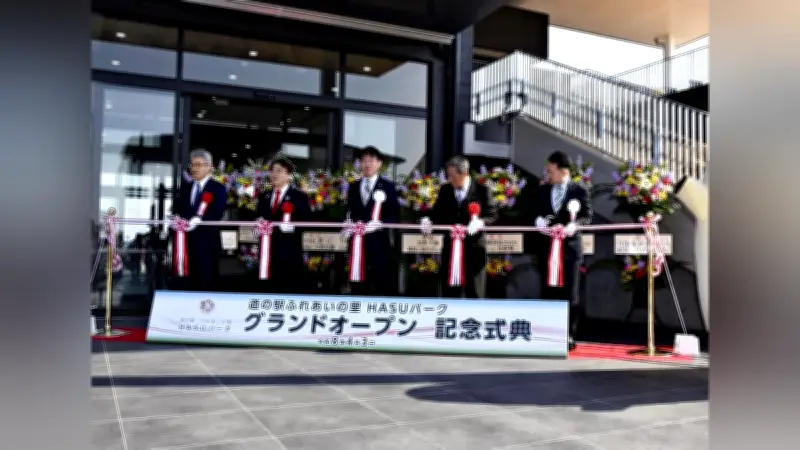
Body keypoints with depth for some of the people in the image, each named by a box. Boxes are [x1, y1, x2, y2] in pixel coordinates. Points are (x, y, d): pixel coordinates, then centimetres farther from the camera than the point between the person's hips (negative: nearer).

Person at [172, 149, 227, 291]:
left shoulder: (218, 188, 1)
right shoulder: (185, 187, 18)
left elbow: (217, 214, -13)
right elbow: (177, 209, 11)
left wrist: (199, 219, -27)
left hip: (207, 243, -4)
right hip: (187, 241, 5)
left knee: (206, 282, -1)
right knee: (188, 280, 7)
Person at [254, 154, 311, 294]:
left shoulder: (299, 196, 2)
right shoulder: (264, 197, 19)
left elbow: (306, 222, -5)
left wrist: (292, 226, -21)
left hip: (290, 254, -5)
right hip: (268, 253, 5)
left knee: (291, 291, -3)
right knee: (270, 290, 6)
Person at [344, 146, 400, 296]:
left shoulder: (388, 186, 3)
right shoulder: (353, 187, 15)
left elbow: (395, 215, -2)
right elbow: (348, 212, 15)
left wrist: (380, 224, -18)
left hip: (379, 244, -3)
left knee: (381, 286, 0)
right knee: (358, 286, 6)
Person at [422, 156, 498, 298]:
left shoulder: (482, 190, -3)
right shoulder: (445, 190, 6)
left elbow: (492, 214, -4)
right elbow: (437, 212, 8)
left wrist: (480, 223, -23)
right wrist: (428, 220, -13)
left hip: (474, 247, -3)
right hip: (450, 246, 3)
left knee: (474, 292, 6)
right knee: (449, 291, 8)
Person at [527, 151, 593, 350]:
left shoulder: (580, 190, 1)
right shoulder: (541, 191, 11)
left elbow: (587, 216, -5)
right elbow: (531, 213, 9)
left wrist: (574, 225, -25)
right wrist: (538, 220, -14)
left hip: (570, 247, -3)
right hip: (546, 248, 3)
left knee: (570, 294, 1)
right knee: (548, 292, 7)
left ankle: (568, 336, 9)